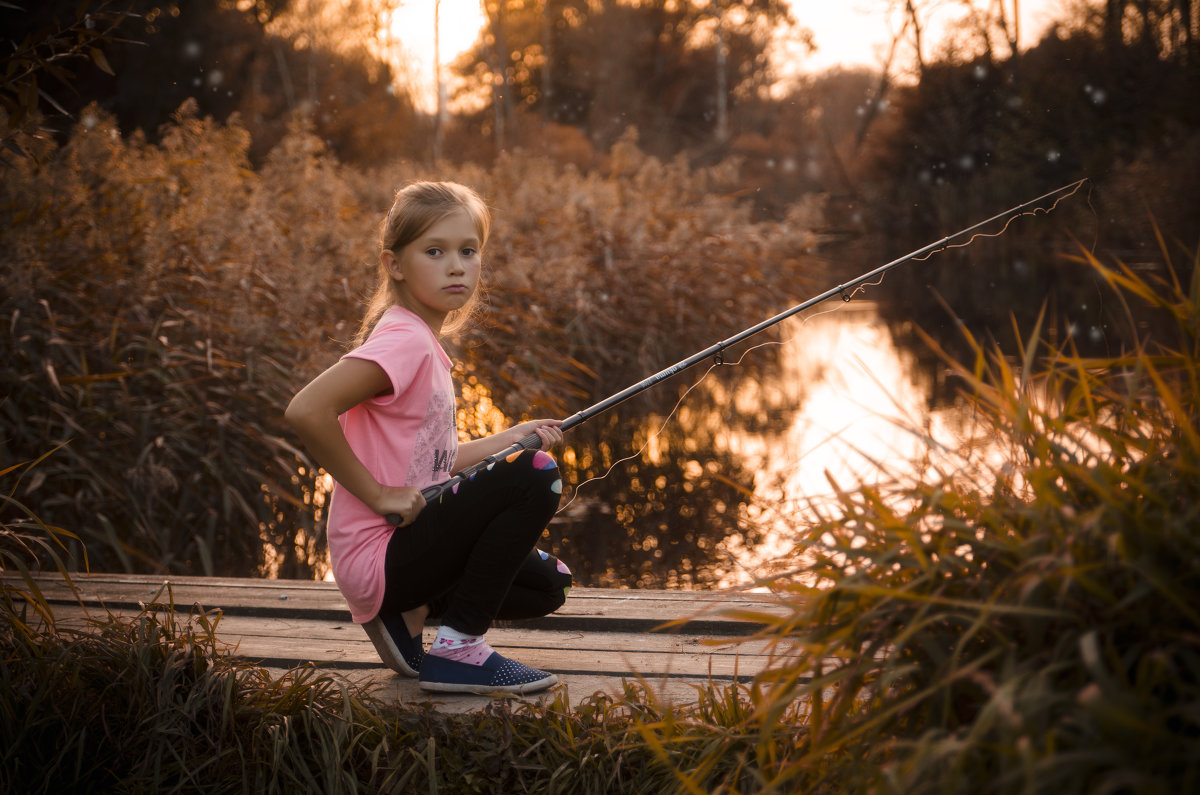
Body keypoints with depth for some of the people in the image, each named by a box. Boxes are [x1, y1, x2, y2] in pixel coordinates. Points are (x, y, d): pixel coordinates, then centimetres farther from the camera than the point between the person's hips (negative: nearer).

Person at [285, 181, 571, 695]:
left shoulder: (425, 343, 11)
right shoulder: (403, 340, -18)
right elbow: (305, 412, -31)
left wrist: (509, 440, 8)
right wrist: (377, 494, -24)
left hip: (406, 544, 10)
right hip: (377, 557, -9)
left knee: (547, 585, 14)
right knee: (536, 478, -17)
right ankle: (457, 648, -11)